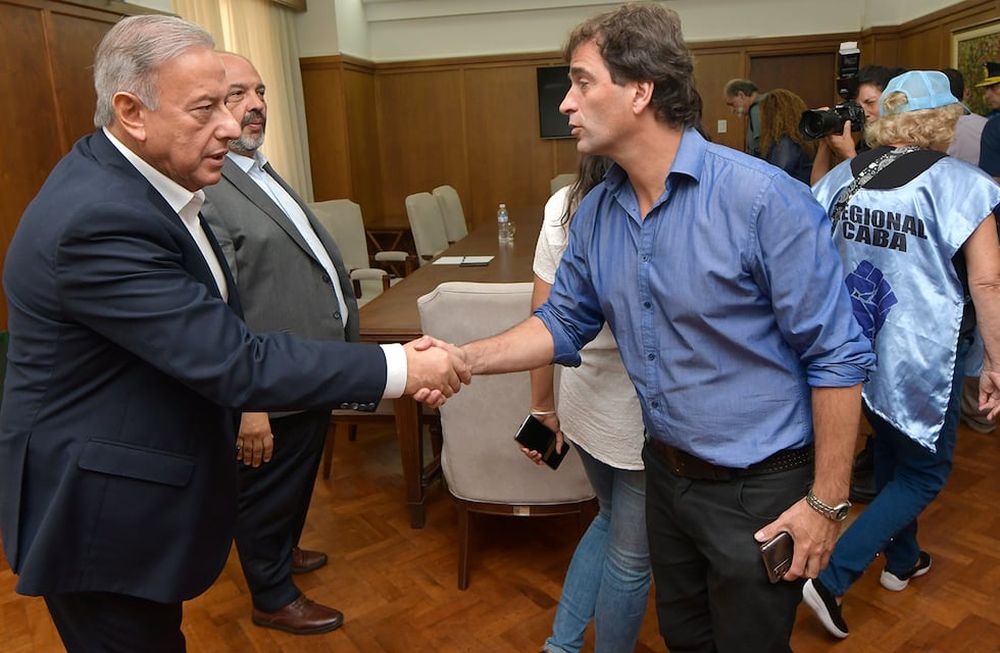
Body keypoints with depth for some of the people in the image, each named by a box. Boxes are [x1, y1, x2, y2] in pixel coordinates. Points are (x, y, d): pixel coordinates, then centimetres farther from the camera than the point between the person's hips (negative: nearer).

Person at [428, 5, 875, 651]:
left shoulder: (763, 198, -24)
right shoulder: (595, 211, -2)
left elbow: (838, 355, -19)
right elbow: (564, 320, 7)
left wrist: (827, 502, -15)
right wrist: (466, 358, -6)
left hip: (758, 490, -5)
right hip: (667, 471, 6)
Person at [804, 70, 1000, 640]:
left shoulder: (843, 176, 0)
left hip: (859, 351, 6)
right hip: (922, 356, -5)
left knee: (892, 451, 25)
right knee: (924, 474, 10)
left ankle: (903, 560, 43)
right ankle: (834, 578, 2)